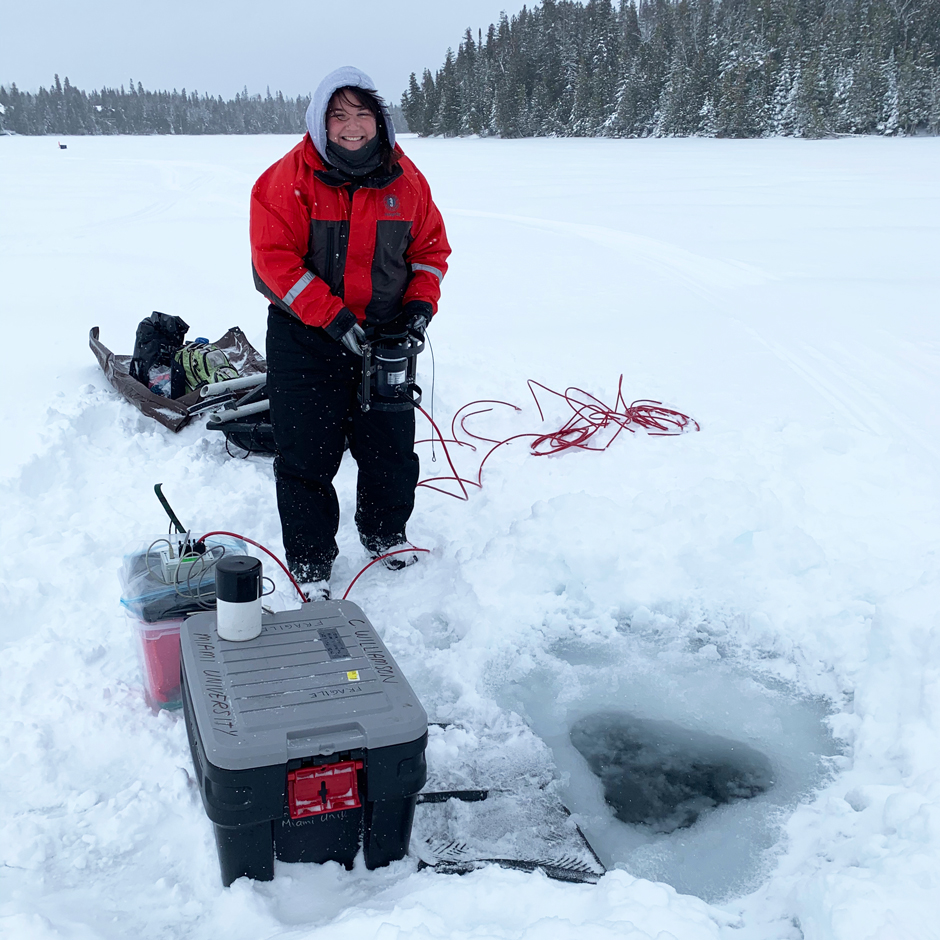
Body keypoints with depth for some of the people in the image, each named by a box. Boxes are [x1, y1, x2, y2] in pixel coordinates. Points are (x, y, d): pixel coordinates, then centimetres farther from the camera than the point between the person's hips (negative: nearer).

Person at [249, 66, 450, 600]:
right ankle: (311, 566, 20)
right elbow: (275, 257, -15)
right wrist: (333, 318, -21)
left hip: (386, 337, 4)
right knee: (307, 457, 3)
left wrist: (421, 303, -6)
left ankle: (386, 537, 38)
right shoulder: (290, 179, -10)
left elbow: (431, 247, 11)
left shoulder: (406, 179, 3)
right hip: (305, 341, -3)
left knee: (392, 450, 13)